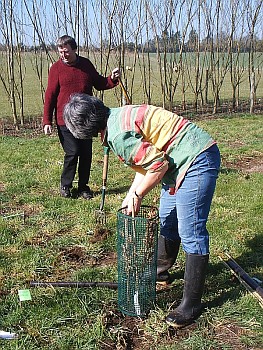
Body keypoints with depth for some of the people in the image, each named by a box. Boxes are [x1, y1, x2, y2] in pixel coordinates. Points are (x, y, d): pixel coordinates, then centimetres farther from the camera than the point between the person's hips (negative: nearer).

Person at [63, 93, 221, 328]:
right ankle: (161, 271, 42)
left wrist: (136, 196, -8)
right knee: (167, 220, 22)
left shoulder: (117, 135, -21)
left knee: (191, 233, -7)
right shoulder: (118, 117, 10)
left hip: (197, 159, -11)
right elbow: (146, 159, 16)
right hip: (185, 160, 11)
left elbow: (158, 165, -22)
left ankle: (191, 305, 3)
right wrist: (131, 195, 10)